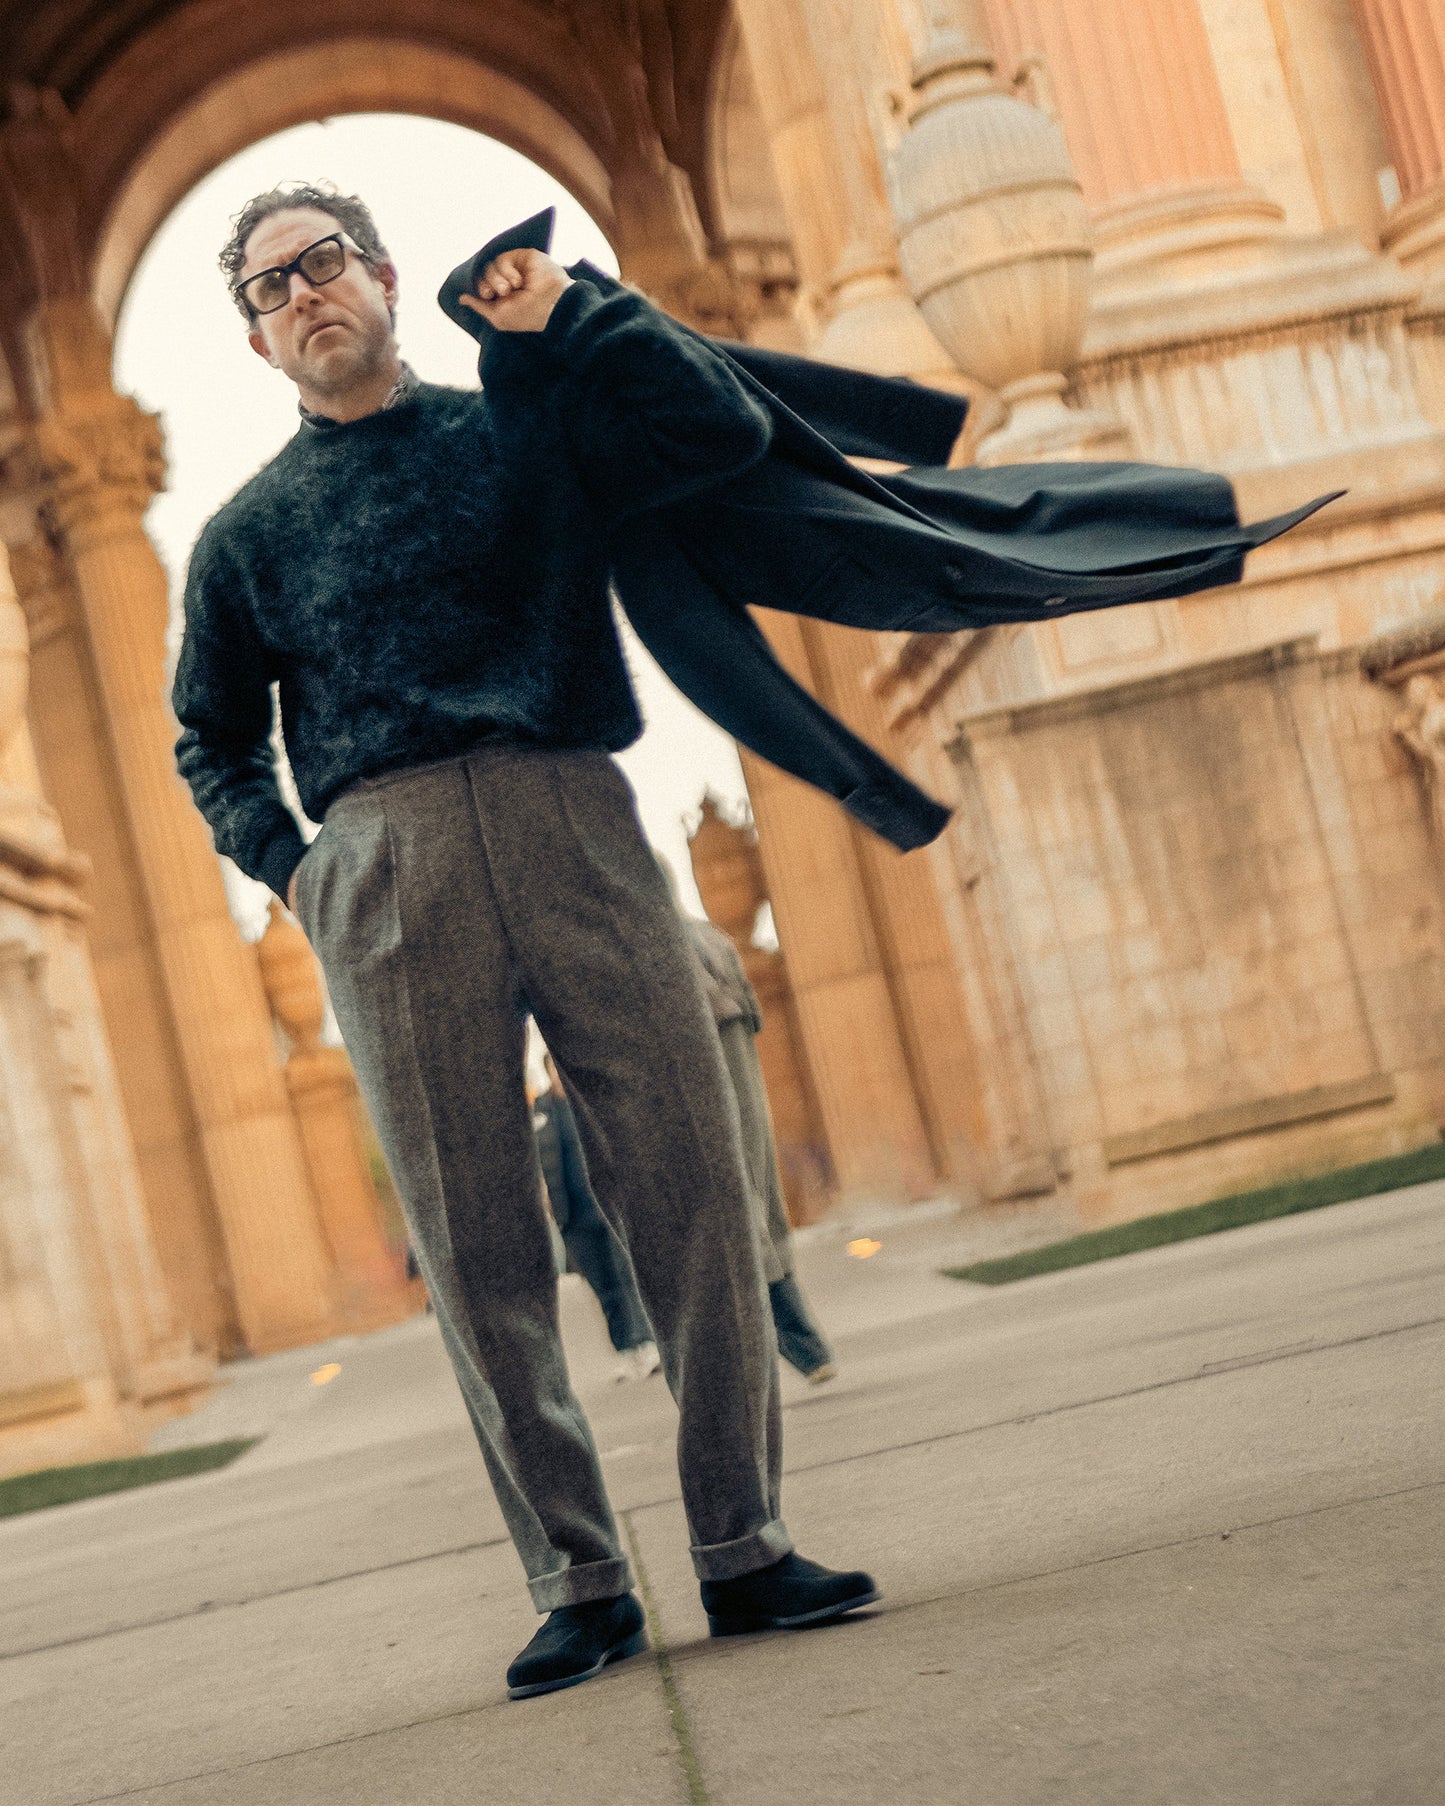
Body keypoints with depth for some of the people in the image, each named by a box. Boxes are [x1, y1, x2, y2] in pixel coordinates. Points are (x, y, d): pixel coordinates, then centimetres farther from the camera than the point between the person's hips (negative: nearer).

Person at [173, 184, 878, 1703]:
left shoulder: (528, 429, 17)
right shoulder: (248, 534, 18)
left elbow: (726, 428, 6)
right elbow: (211, 744, 25)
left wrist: (569, 314, 6)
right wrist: (290, 864, 8)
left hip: (570, 823, 0)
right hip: (386, 867, 1)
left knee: (692, 1189, -6)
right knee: (476, 1244, -2)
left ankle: (744, 1547, 4)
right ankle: (579, 1582, 6)